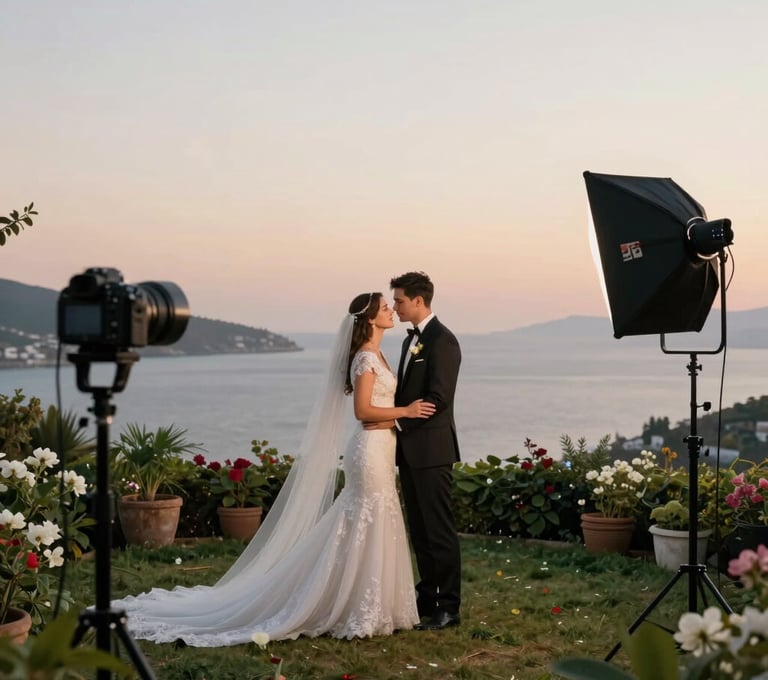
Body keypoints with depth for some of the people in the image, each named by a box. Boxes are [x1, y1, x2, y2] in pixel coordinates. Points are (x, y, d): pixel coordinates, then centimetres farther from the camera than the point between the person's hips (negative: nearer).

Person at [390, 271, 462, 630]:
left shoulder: (442, 341, -13)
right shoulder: (412, 339, 17)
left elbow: (438, 398, -19)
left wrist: (397, 421, -17)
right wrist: (398, 424, 5)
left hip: (431, 448, -9)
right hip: (410, 449, 9)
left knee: (439, 530, -4)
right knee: (419, 530, 13)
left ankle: (449, 608, 2)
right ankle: (427, 601, 21)